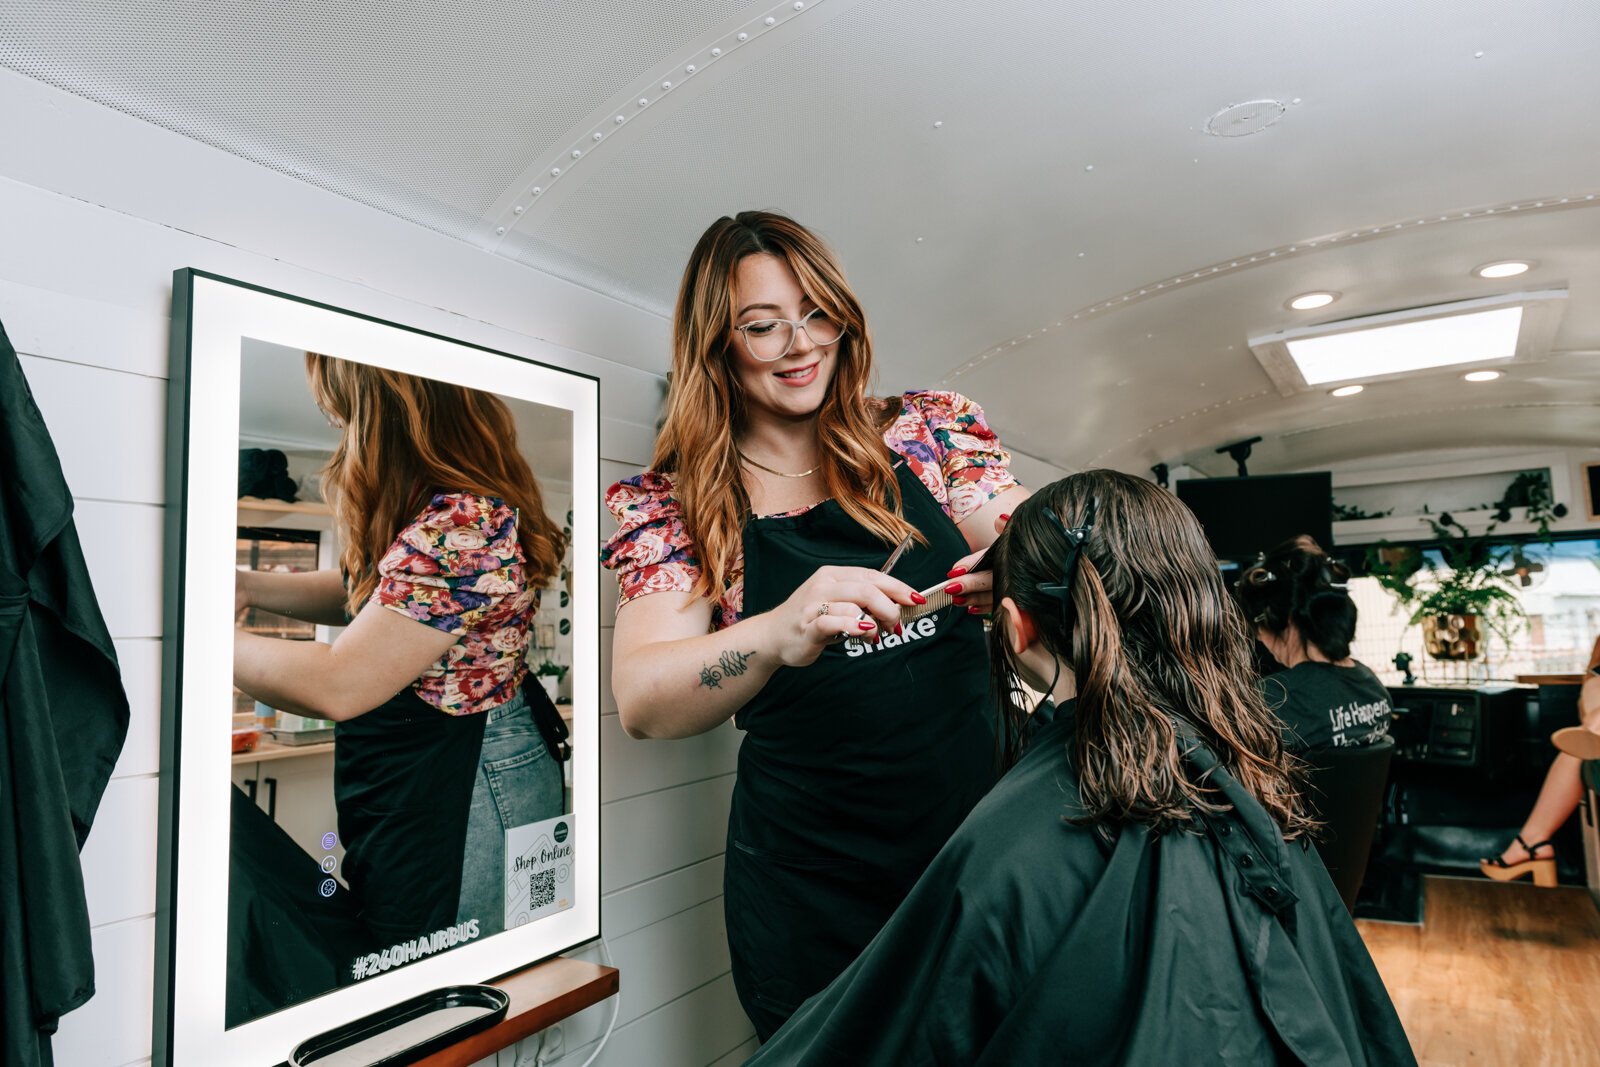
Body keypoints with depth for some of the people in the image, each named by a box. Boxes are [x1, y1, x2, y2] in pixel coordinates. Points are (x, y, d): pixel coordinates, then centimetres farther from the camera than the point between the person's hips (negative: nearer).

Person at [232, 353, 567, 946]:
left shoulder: (461, 524, -29)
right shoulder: (440, 504, 4)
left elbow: (337, 686, -28)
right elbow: (373, 597, 18)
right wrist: (248, 586, 7)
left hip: (458, 796, -10)